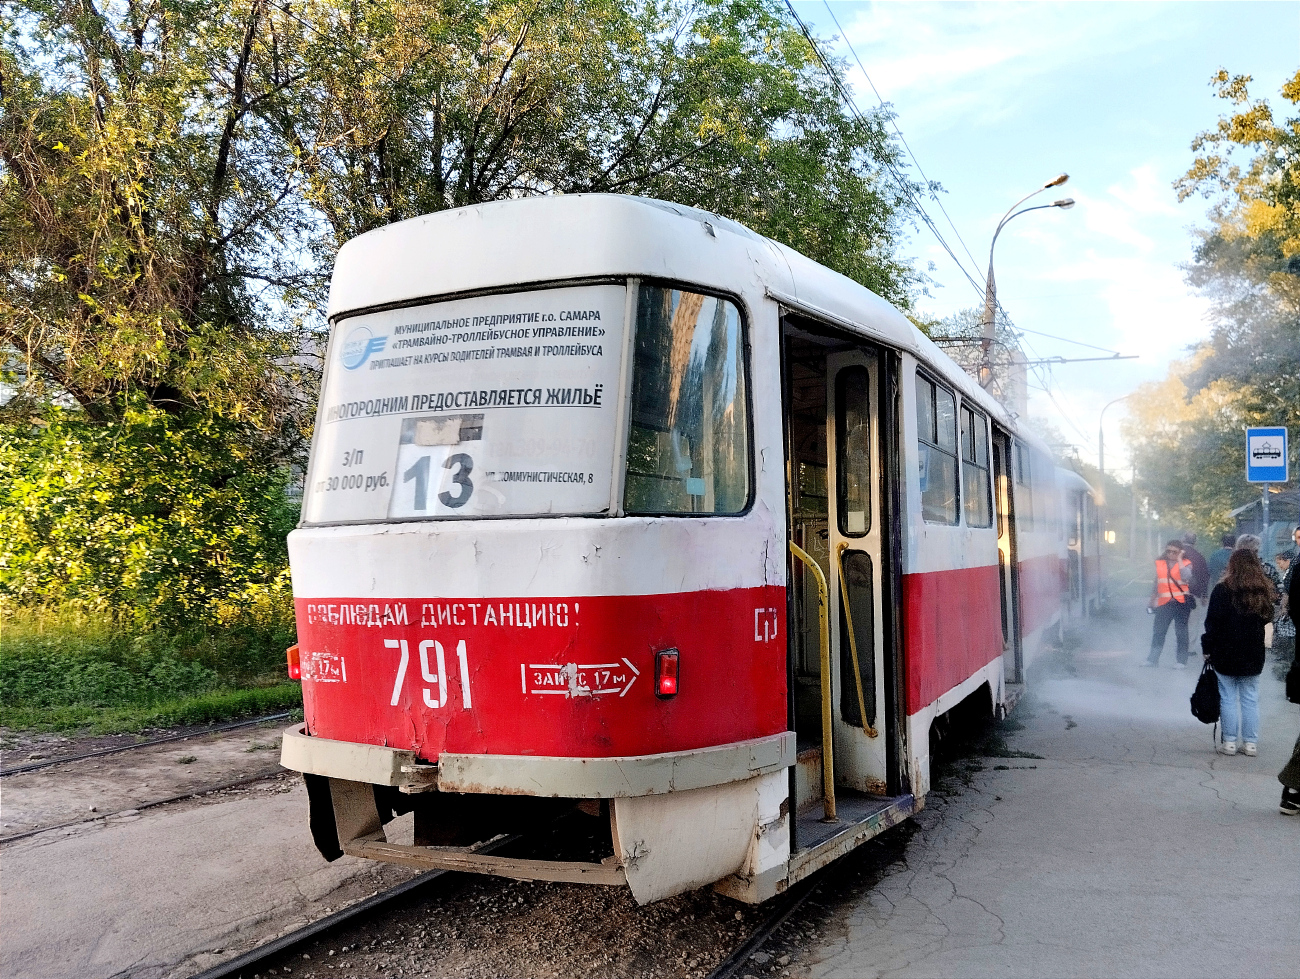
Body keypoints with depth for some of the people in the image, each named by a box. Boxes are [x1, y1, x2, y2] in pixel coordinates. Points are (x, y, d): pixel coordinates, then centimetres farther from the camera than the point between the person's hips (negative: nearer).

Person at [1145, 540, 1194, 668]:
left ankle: (1182, 661, 8)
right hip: (1164, 603, 3)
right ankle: (1152, 659, 11)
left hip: (1181, 602, -3)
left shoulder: (1185, 564, 1)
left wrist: (1179, 559, -14)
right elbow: (1156, 584, 21)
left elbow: (1186, 577, -21)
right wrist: (1152, 601, 22)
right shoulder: (1160, 564, 12)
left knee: (1181, 632, 1)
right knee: (1158, 631, 4)